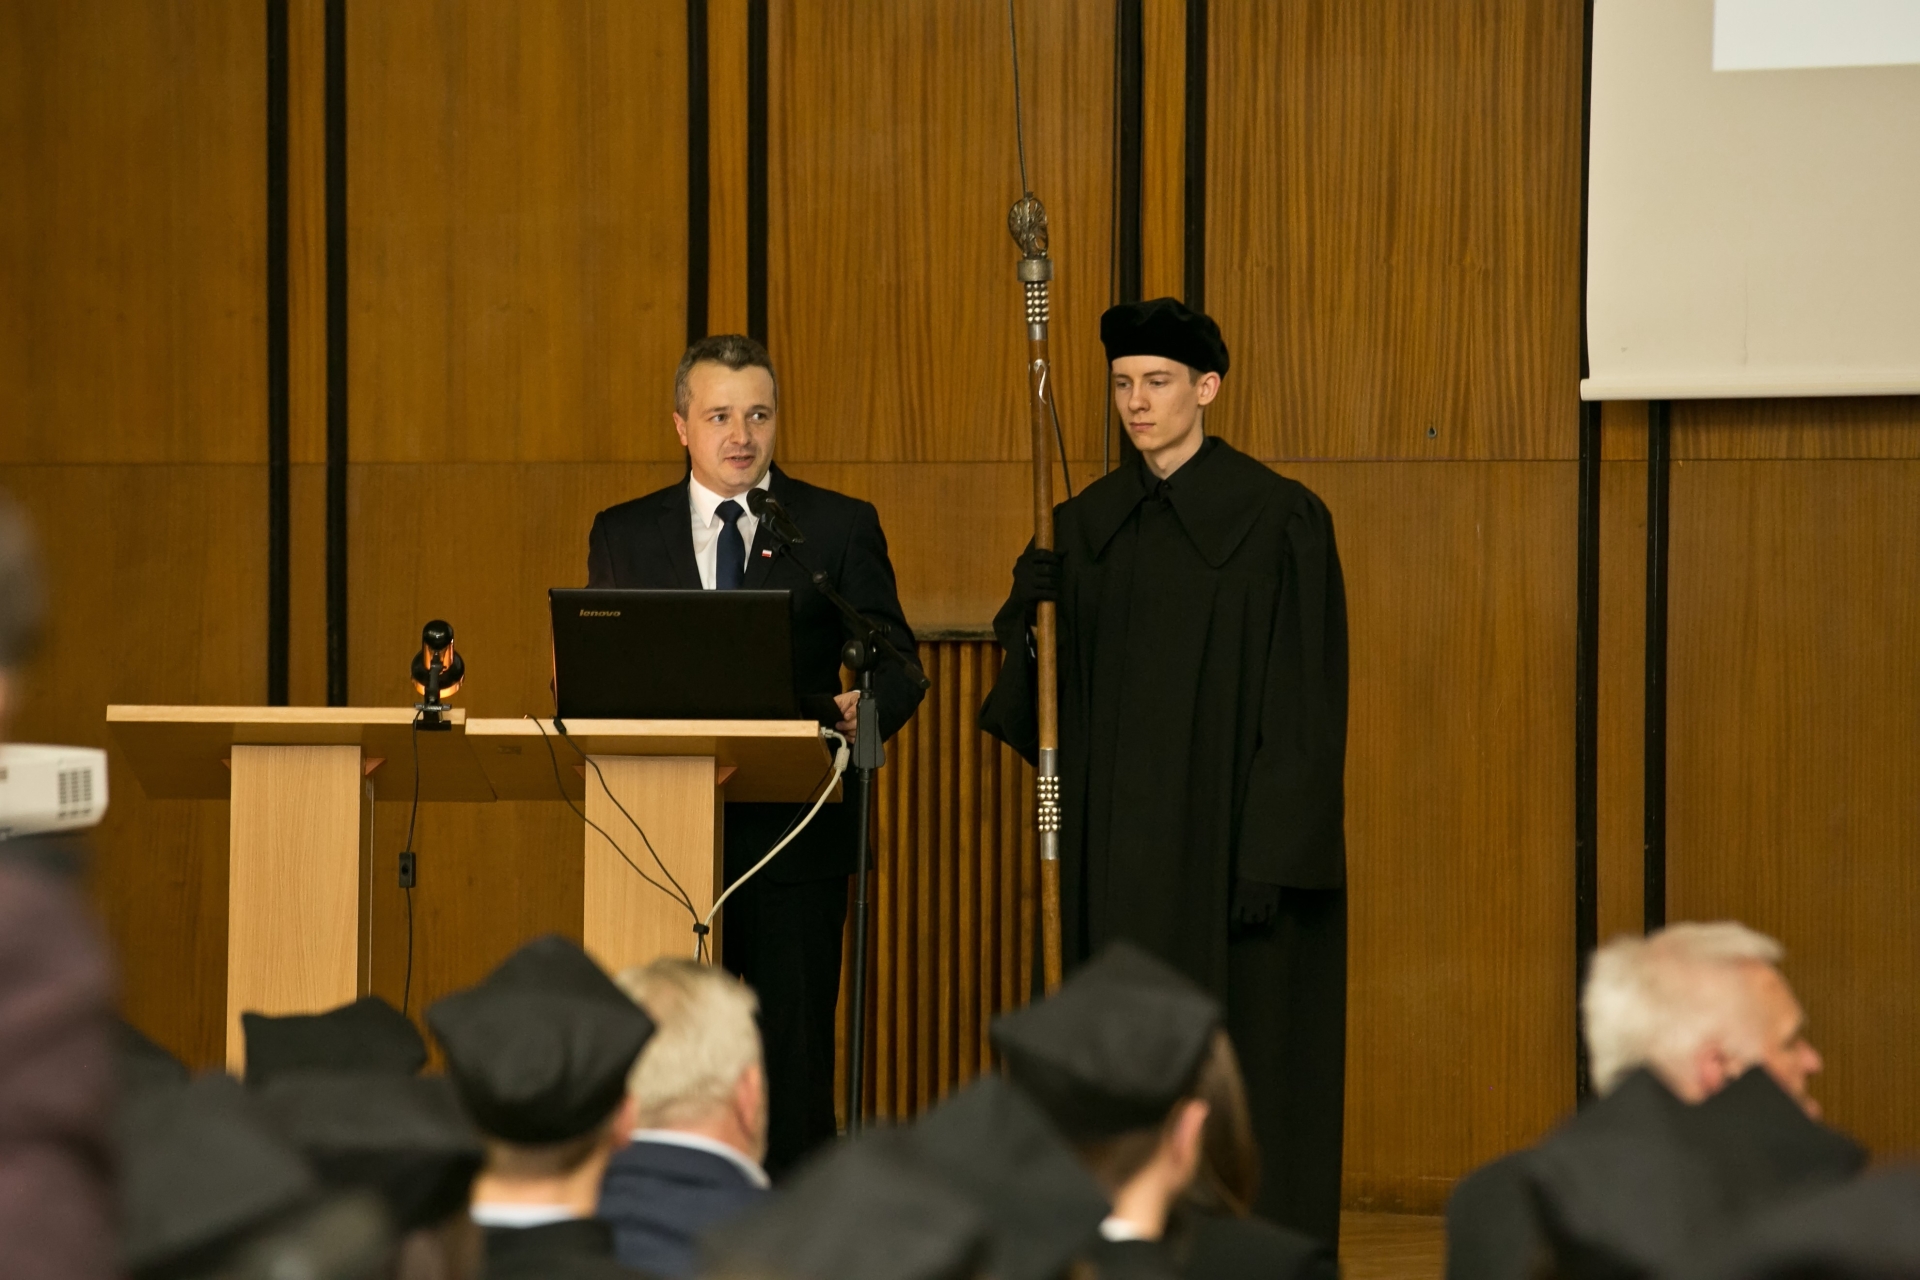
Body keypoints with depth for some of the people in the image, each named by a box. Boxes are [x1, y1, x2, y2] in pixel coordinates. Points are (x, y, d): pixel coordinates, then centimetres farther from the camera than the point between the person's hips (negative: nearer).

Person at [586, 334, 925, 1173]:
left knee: (791, 1055, -3)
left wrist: (867, 709, -19)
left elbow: (894, 663, 3)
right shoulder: (624, 535, 12)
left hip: (791, 830, -2)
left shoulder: (840, 529, 6)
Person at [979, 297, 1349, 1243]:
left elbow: (1302, 706, -10)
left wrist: (1271, 858, -16)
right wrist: (1031, 618, -10)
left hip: (1227, 838, -5)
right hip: (1118, 842, 5)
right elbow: (1052, 697, 11)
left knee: (1238, 1075, -3)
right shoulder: (1088, 525, 10)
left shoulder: (1277, 522, -7)